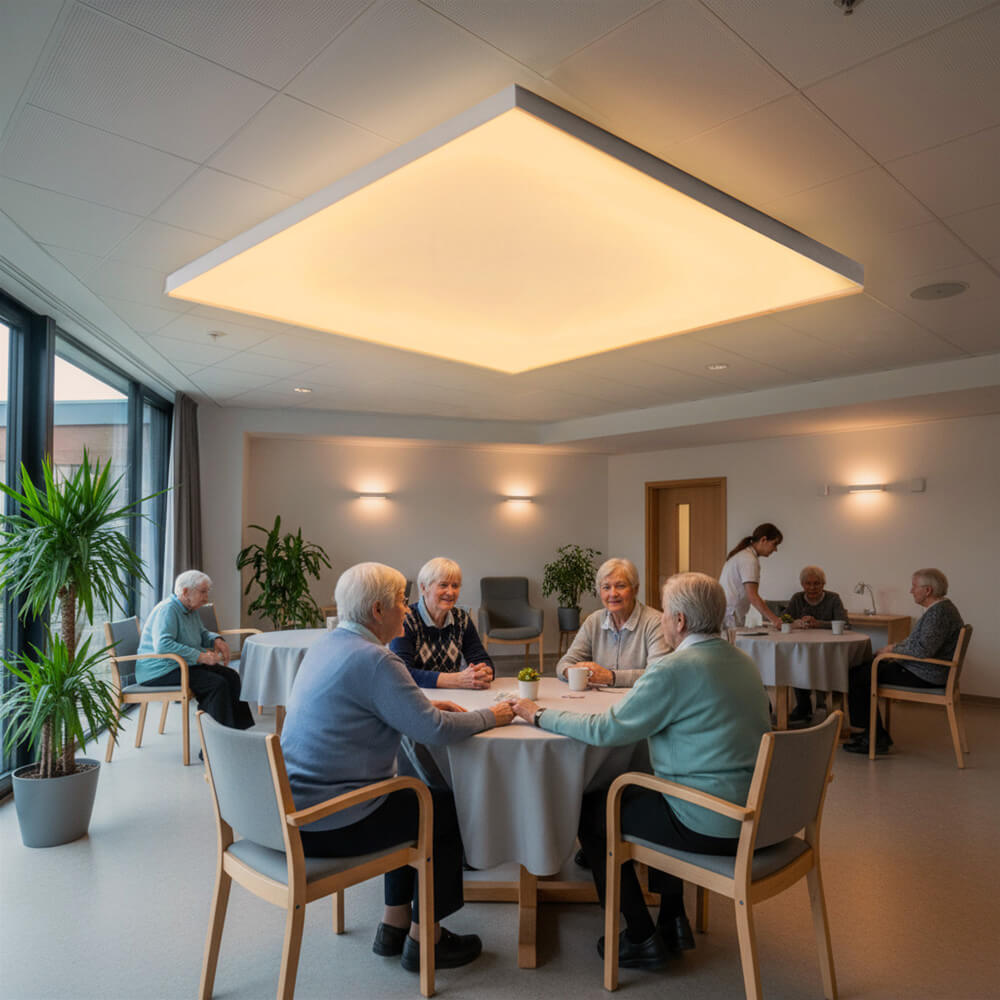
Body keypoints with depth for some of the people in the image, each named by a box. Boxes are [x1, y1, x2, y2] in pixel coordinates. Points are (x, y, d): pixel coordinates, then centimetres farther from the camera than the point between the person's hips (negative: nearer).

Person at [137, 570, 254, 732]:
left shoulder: (192, 610, 12)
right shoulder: (167, 610, -19)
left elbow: (202, 633, 29)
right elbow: (162, 645, -32)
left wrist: (217, 640, 5)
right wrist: (200, 656, -31)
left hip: (184, 665, 10)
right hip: (160, 671, -10)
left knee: (230, 676, -3)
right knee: (217, 684, -24)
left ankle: (239, 729, -4)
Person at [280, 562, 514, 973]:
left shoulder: (327, 644, 7)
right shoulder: (373, 659, -23)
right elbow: (434, 730, -22)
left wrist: (426, 706, 11)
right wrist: (489, 716, -4)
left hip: (294, 805, 9)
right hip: (327, 823, -9)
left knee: (416, 801, 25)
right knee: (448, 809, 7)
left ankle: (394, 925, 33)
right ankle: (424, 939, 20)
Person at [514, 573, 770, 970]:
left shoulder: (674, 669, -22)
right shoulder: (744, 661, 5)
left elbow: (605, 731, -18)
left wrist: (541, 715, -5)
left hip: (711, 826, -9)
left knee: (590, 810, 9)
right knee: (642, 791, 30)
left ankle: (641, 939, 18)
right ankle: (673, 919, 32)